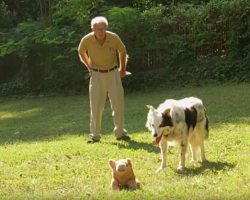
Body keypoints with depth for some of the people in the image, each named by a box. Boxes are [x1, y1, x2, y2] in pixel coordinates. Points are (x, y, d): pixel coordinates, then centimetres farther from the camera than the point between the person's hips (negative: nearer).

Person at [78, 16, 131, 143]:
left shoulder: (113, 38, -17)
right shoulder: (87, 40, -17)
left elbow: (122, 51, 5)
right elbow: (81, 53, 7)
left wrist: (122, 68, 8)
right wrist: (89, 67, 2)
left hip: (113, 73, 1)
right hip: (97, 75, -1)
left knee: (118, 102, 2)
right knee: (96, 105, -1)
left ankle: (120, 132, 13)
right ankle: (95, 135, 7)